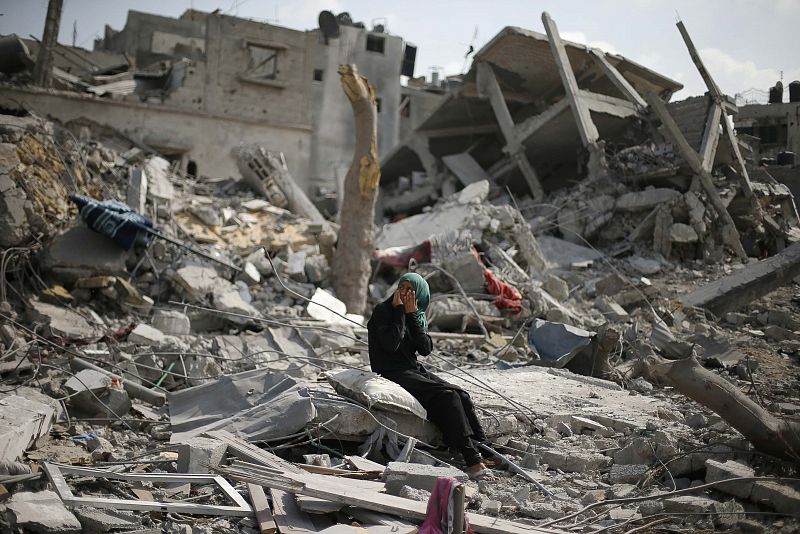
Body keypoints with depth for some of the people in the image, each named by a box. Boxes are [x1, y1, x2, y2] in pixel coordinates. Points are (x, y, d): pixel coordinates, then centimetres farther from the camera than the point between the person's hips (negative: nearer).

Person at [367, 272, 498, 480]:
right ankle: (471, 460, -26)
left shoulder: (418, 316, 12)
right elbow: (391, 344, -21)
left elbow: (426, 349, -3)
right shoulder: (382, 311, -6)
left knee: (462, 395, -13)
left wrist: (412, 315, -9)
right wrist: (399, 312, -15)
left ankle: (483, 450, -16)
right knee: (447, 396, -23)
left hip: (414, 369, 7)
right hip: (392, 374, -7)